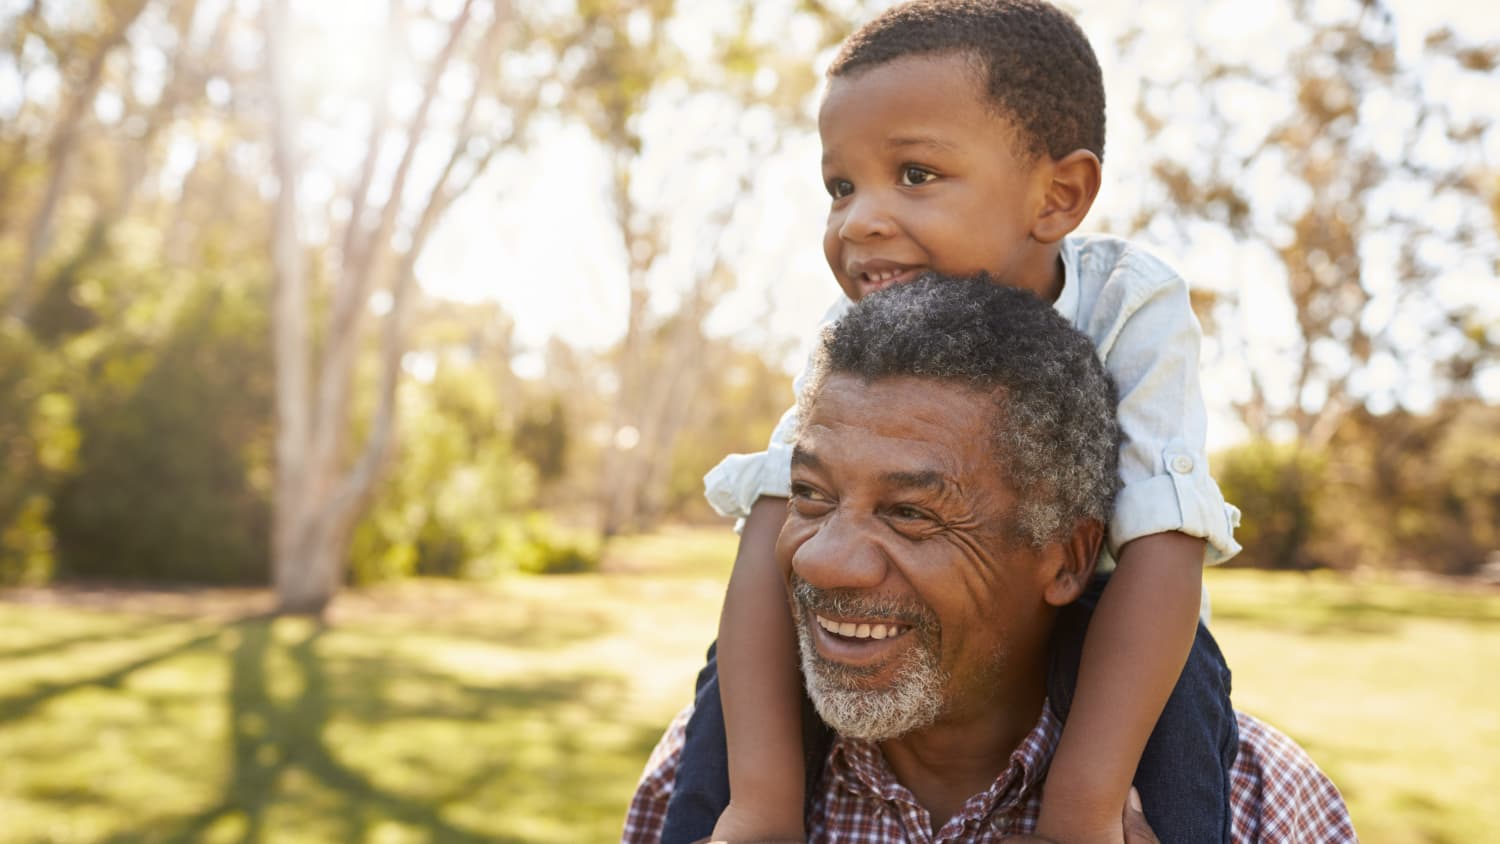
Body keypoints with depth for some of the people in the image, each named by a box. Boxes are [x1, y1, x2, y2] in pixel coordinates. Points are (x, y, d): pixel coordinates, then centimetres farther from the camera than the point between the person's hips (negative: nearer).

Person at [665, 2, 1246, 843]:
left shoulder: (1132, 310, -30)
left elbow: (1162, 545, -37)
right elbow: (780, 523, -32)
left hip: (1077, 609, -1)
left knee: (1170, 660, -32)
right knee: (748, 660, -20)